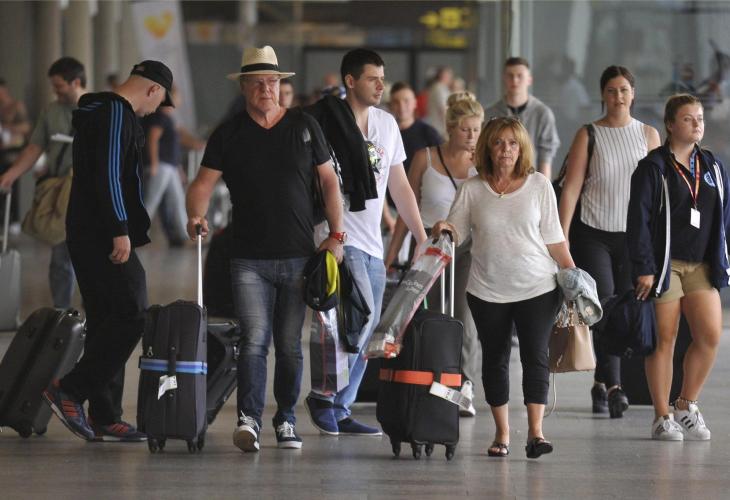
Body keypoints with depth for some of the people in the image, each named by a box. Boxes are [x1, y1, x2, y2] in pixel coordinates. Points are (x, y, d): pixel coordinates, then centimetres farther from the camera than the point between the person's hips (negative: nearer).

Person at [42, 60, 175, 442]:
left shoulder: (96, 111, 21)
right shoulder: (118, 114, -10)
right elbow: (110, 173, -20)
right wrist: (121, 231, -22)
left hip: (85, 234, 11)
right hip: (103, 235, -11)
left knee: (106, 321, 10)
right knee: (132, 314, -12)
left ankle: (103, 417, 9)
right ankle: (70, 390, -14)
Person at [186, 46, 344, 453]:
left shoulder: (304, 126, 7)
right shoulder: (229, 135, 4)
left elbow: (329, 181, 10)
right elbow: (204, 182, 2)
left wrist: (337, 235, 2)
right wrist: (197, 214, -19)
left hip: (299, 257, 1)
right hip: (250, 259, -1)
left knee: (290, 344, 7)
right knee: (255, 339, -14)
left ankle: (286, 421, 18)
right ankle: (249, 418, -20)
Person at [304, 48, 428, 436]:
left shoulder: (386, 123, 12)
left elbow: (400, 187, 18)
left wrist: (422, 239, 15)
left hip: (372, 244, 7)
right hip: (341, 240, -7)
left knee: (365, 332, 7)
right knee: (363, 317, -19)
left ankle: (339, 411, 14)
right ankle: (323, 396, -7)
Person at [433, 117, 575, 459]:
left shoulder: (538, 185, 3)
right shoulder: (472, 190, 3)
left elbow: (553, 238, 5)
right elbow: (457, 233, 5)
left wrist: (574, 273, -1)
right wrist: (444, 229, -18)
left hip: (537, 288, -1)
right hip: (488, 290, 1)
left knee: (535, 355, -9)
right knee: (495, 359, 6)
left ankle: (535, 432, -12)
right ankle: (502, 433, 14)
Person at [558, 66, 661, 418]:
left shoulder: (648, 135, 8)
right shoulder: (589, 136, 1)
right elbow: (571, 189, -2)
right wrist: (561, 238, -9)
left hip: (634, 234, 2)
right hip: (592, 233, -2)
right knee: (603, 307, -13)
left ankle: (601, 383, 16)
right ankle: (613, 386, -17)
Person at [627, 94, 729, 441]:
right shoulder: (653, 167, -6)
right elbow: (639, 219, -9)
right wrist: (643, 267, -14)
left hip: (702, 265, 5)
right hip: (664, 264, -5)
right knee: (664, 340, 0)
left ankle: (686, 406, 11)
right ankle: (662, 417, 9)